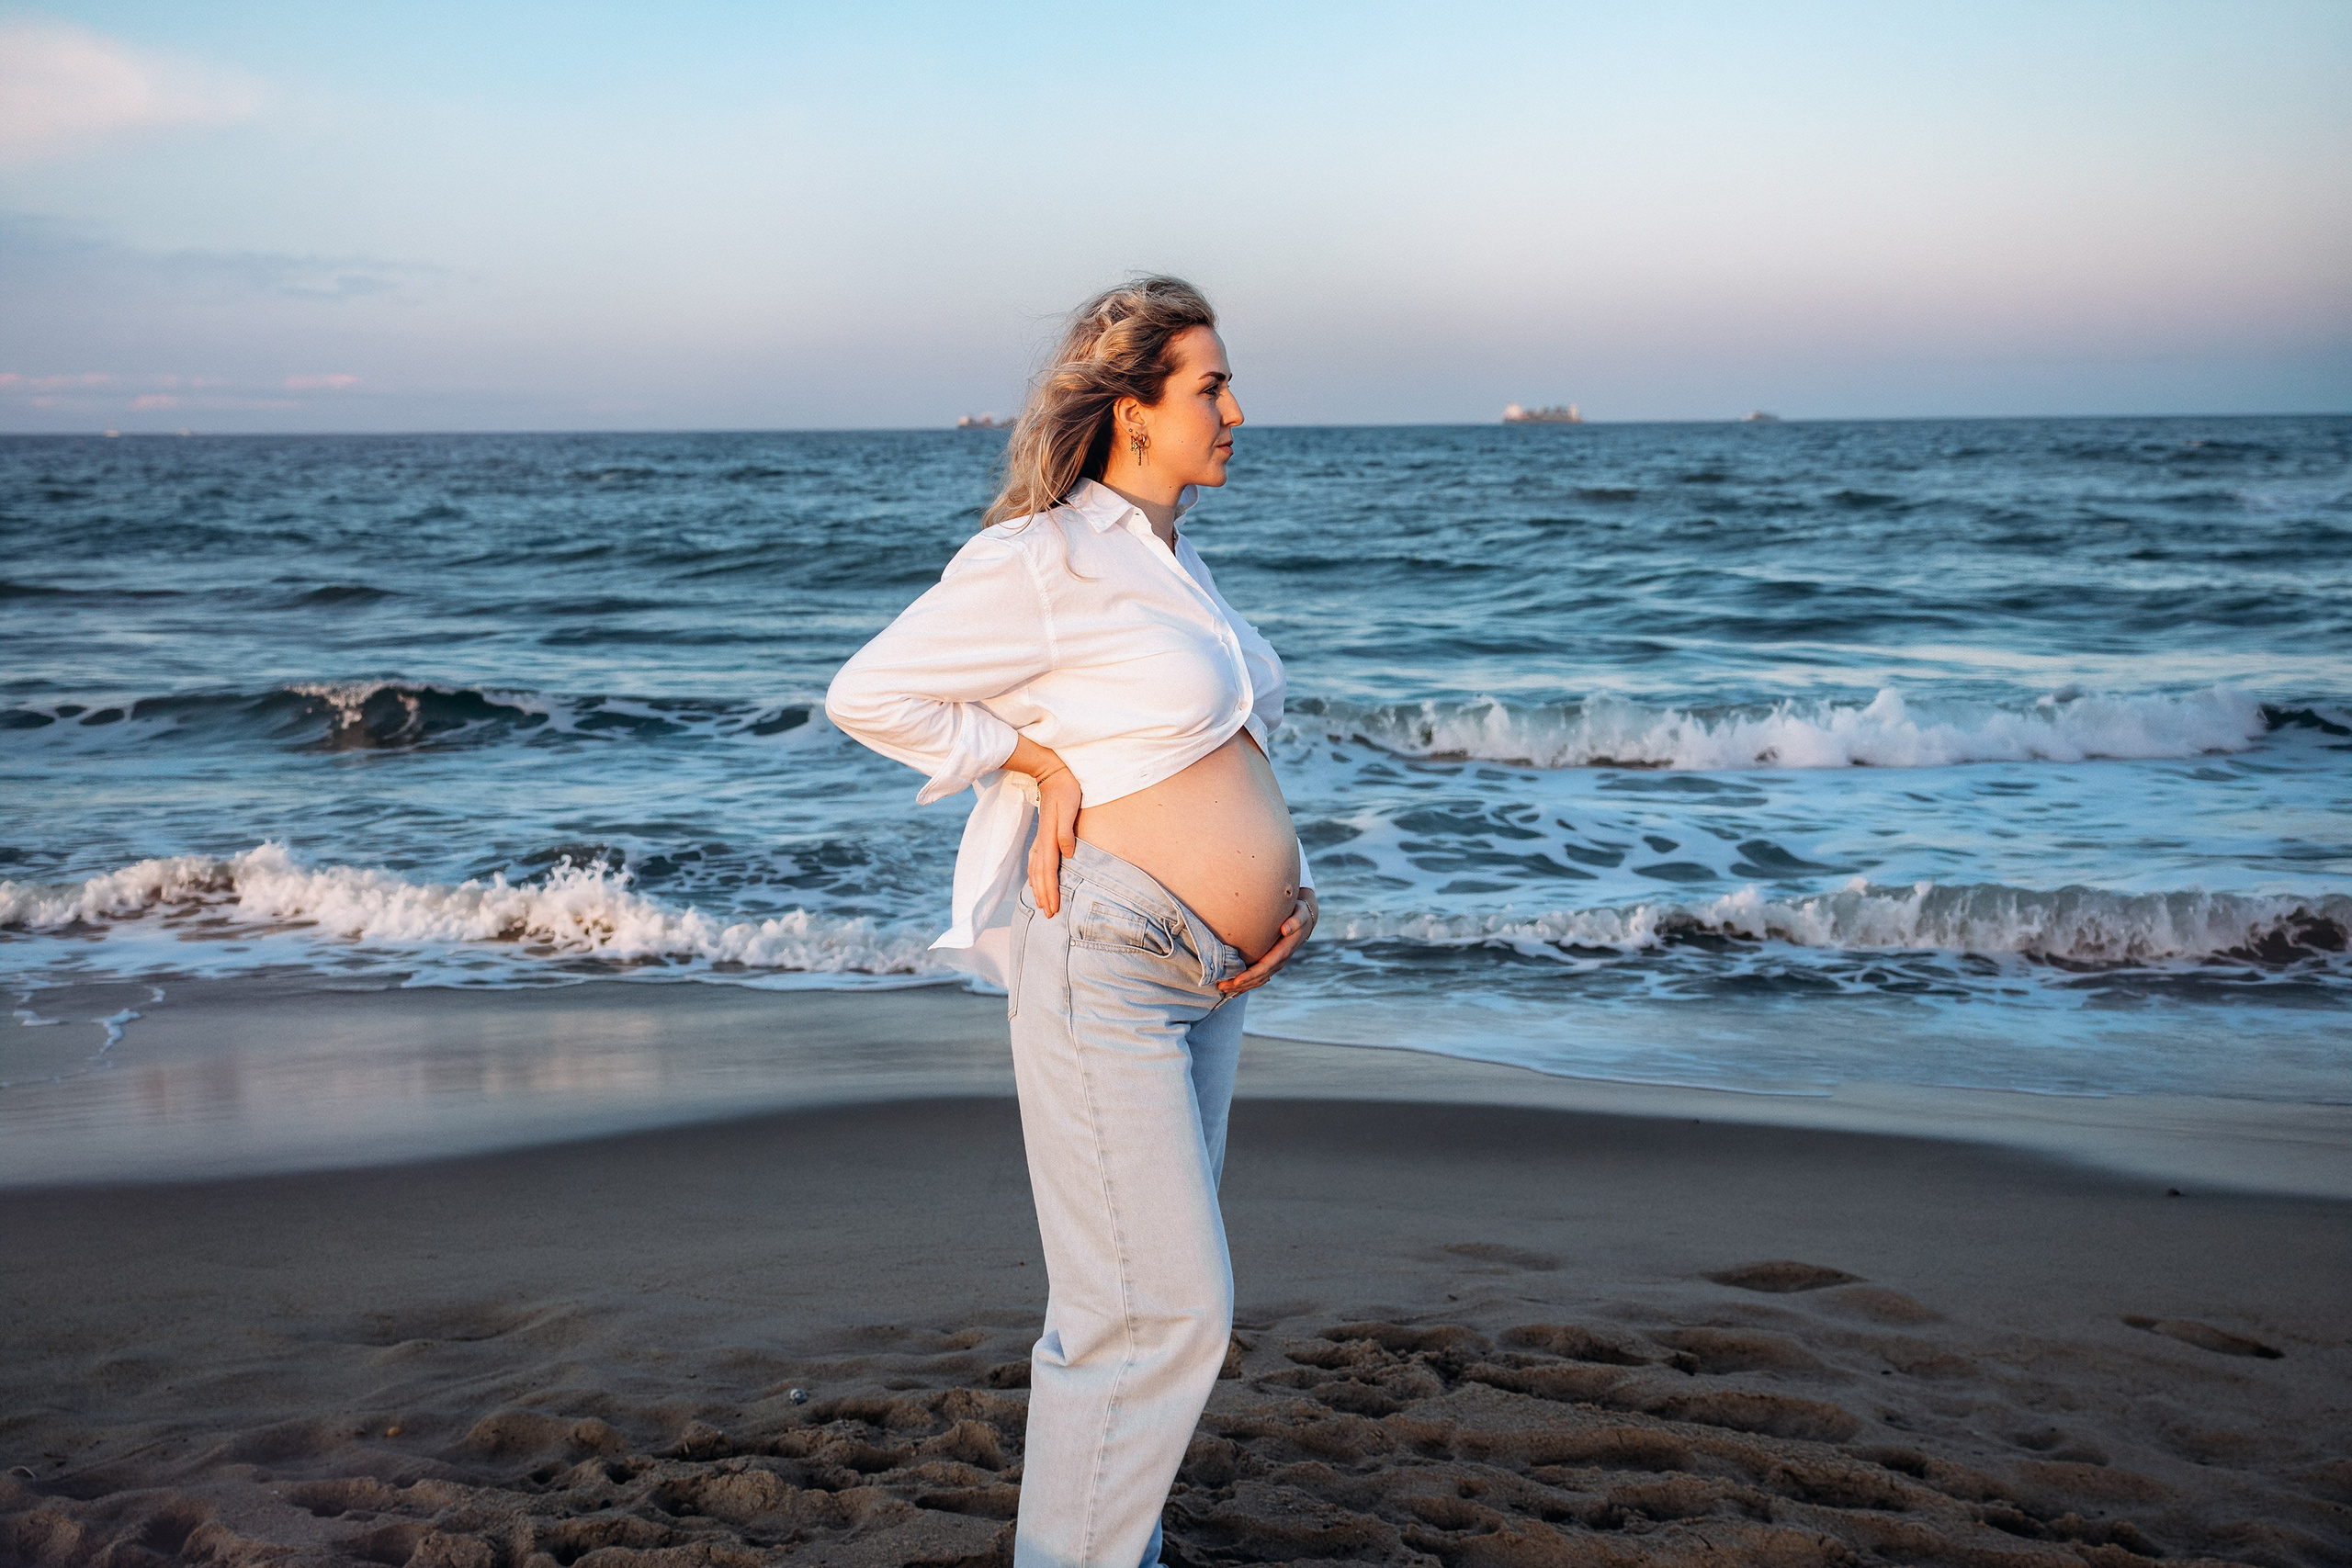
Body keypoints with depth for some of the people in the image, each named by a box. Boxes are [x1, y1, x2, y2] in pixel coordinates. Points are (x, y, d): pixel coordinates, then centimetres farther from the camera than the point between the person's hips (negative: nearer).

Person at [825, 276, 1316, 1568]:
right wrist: (1033, 761, -11)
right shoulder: (1042, 562, -11)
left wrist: (1287, 880, 10)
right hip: (1103, 966, -9)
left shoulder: (1176, 564, 16)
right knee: (1165, 1305, -6)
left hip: (1205, 977, 9)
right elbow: (866, 693, -9)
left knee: (1145, 1294, 17)